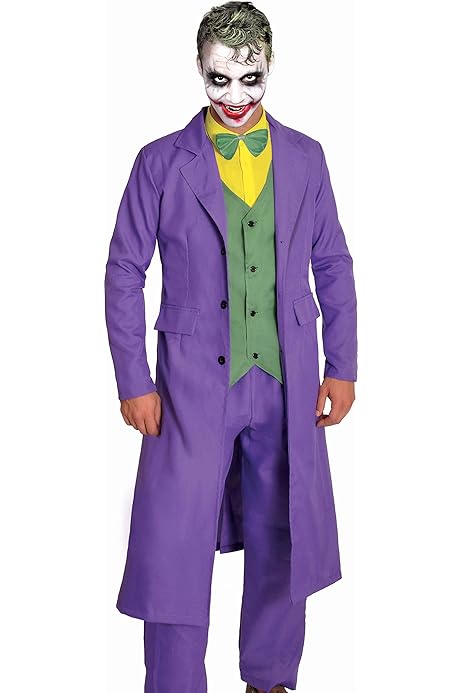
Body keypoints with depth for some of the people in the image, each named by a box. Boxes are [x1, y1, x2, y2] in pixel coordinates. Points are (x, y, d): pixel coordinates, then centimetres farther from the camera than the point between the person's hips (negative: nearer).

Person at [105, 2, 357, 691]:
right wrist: (134, 383, -4)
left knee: (281, 542, 14)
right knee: (176, 548, 0)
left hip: (286, 384, 3)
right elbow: (124, 274, 0)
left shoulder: (304, 157, 5)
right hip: (193, 383, -2)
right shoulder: (163, 162, -2)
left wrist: (342, 367, 6)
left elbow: (333, 265, 10)